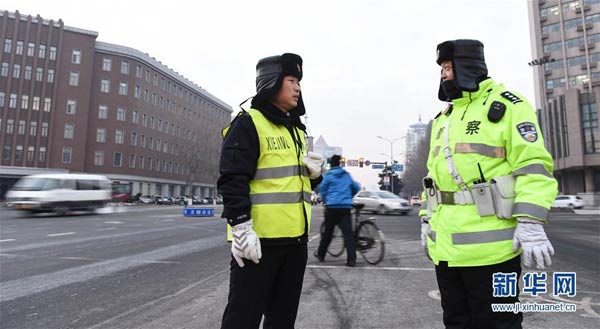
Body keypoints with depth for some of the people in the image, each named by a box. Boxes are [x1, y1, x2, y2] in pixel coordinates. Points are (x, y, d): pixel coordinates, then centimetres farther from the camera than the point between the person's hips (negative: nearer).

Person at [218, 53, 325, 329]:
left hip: (295, 238, 8)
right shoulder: (248, 123, -7)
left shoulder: (296, 129, 17)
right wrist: (241, 230, -22)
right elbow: (232, 180, -16)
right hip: (258, 240, -8)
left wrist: (315, 172, 3)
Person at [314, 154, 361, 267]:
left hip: (332, 207, -2)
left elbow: (322, 188, 7)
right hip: (346, 207, 2)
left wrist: (325, 200, 23)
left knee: (328, 232, 10)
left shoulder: (329, 175, 2)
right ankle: (351, 259, -11)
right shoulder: (347, 175, 13)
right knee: (348, 232, -3)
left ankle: (321, 254, 24)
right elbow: (356, 188, 22)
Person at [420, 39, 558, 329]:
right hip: (445, 245, 7)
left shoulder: (506, 106, -2)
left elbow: (533, 165, -11)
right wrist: (427, 219, 16)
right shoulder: (442, 119, 19)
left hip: (489, 245, -7)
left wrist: (530, 222, -20)